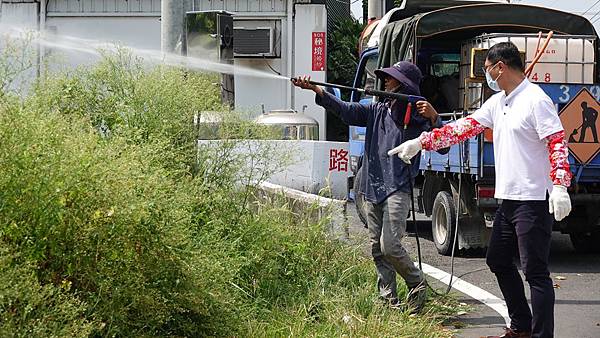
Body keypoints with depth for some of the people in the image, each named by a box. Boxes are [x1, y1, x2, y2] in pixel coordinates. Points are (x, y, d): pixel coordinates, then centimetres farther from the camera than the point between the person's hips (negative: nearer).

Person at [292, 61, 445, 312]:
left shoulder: (417, 116, -2)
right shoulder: (378, 111, 14)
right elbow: (346, 110, 4)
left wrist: (433, 117, -24)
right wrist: (316, 90, -9)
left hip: (398, 189, -6)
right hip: (372, 188, 6)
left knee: (389, 246, -15)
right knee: (377, 248, 5)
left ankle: (417, 284, 7)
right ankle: (389, 300, 9)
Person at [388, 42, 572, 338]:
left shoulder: (535, 100, -13)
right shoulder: (497, 103, 14)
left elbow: (558, 143, -19)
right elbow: (464, 127, 16)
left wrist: (559, 186, -29)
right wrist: (420, 143, 11)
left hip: (534, 201, -10)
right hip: (508, 199, 10)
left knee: (535, 271, -9)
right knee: (498, 260, 18)